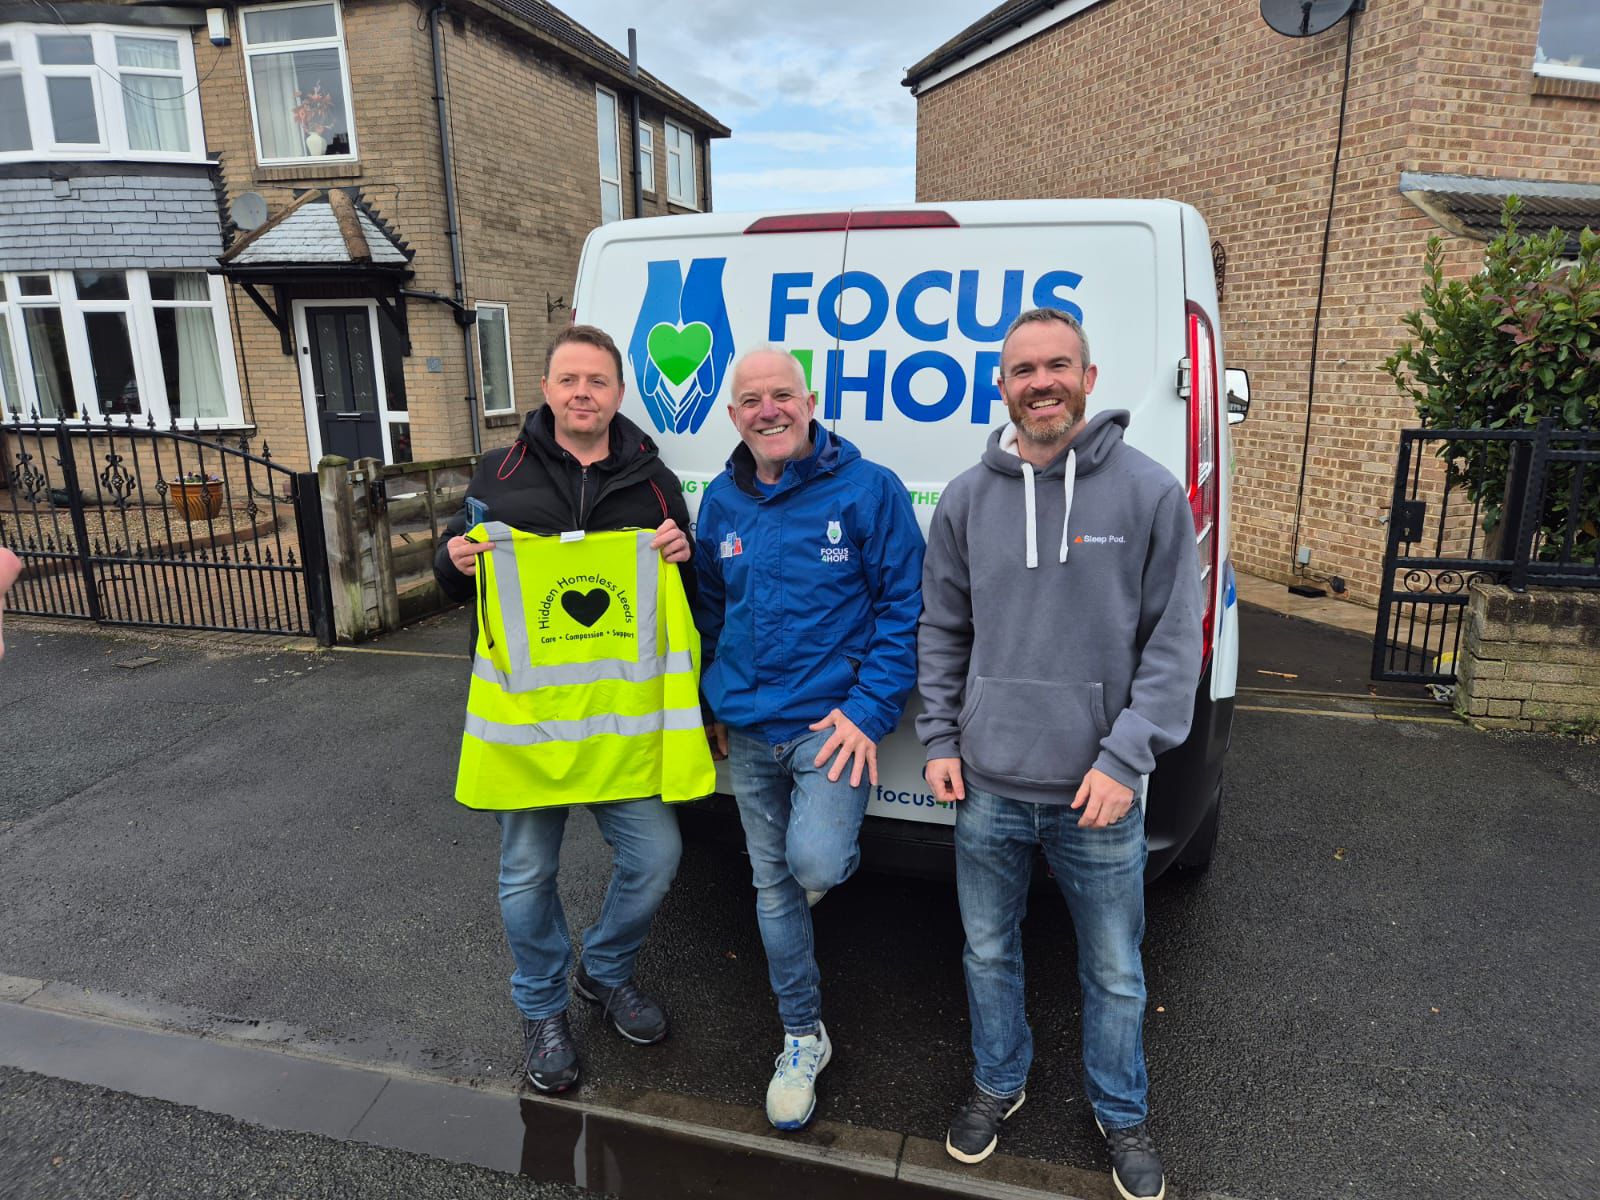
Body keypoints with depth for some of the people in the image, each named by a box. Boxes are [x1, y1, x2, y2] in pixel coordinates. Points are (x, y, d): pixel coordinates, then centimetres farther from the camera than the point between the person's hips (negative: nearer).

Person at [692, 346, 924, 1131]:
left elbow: (905, 607, -8)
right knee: (772, 884, 12)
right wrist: (713, 705, 14)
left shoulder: (869, 490, -8)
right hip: (746, 733, 5)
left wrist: (869, 711, -14)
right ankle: (803, 1039, 32)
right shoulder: (720, 503, 6)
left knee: (815, 863, -23)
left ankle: (839, 858, 17)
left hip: (831, 723, -4)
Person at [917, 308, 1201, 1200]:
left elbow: (1175, 641, -6)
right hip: (988, 788, 3)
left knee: (1116, 974, 16)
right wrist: (941, 740, 3)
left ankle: (1123, 1115, 42)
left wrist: (1125, 759, -12)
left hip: (1099, 793, -2)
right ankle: (1000, 1084, 46)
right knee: (989, 953, 20)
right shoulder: (967, 498, 2)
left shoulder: (1150, 491, -7)